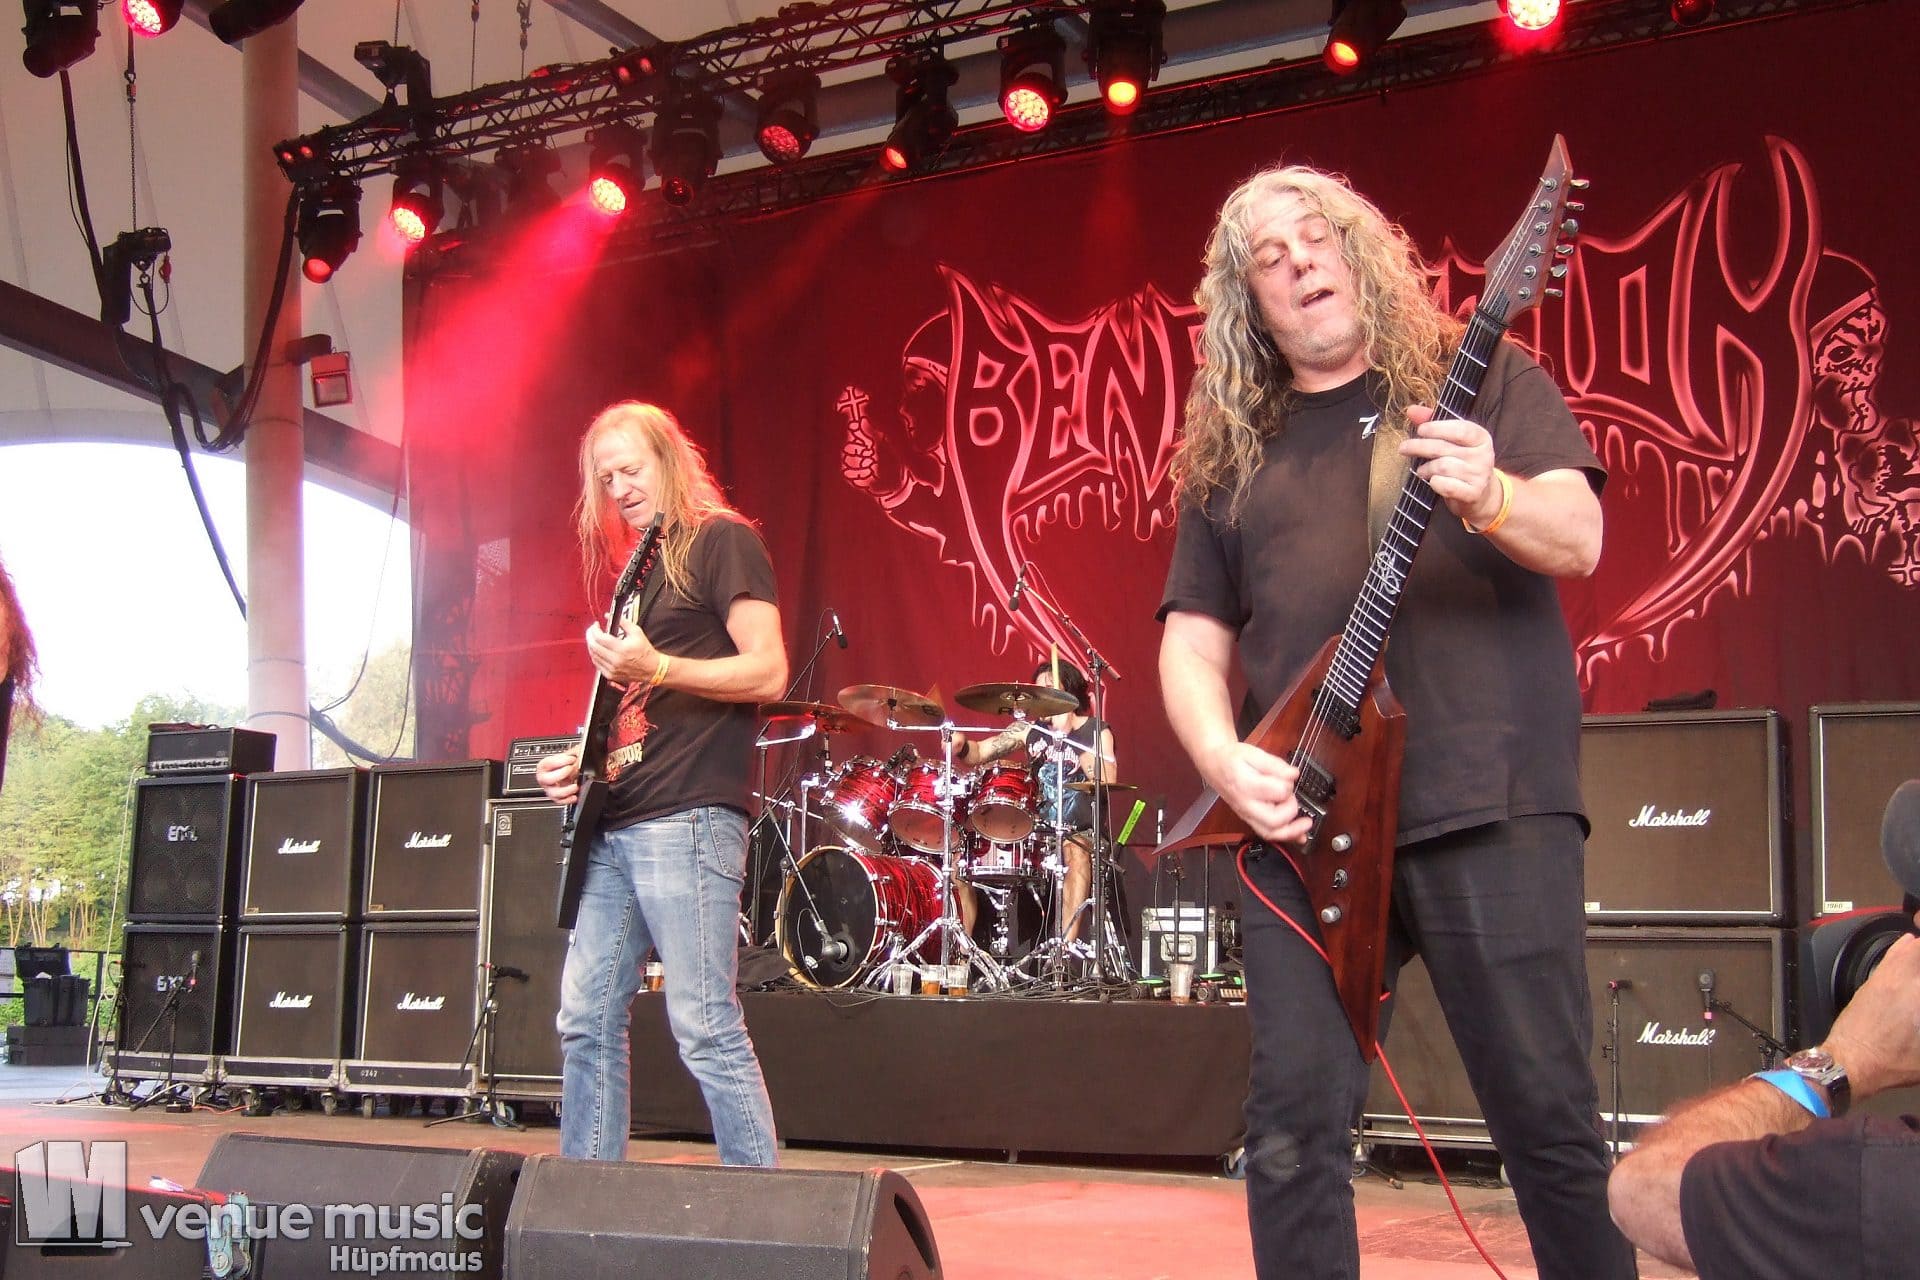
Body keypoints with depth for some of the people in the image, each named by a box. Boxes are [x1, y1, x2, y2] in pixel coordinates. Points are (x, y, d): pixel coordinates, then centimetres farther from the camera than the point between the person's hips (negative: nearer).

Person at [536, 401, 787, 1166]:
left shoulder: (722, 542, -3)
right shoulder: (634, 565, 22)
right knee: (586, 1018, 9)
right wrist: (581, 762, 12)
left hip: (687, 821, -9)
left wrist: (656, 668, -23)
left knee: (704, 1028, -10)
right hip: (614, 824, 9)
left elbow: (767, 672, -13)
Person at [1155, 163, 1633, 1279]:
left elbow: (1578, 538, -5)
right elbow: (1190, 636, 14)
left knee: (1550, 1117, 0)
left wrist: (1486, 495, -28)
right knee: (1294, 1131, -1)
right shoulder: (1230, 457, 17)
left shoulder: (1484, 379, 9)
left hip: (1491, 806, -2)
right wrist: (1224, 759, -5)